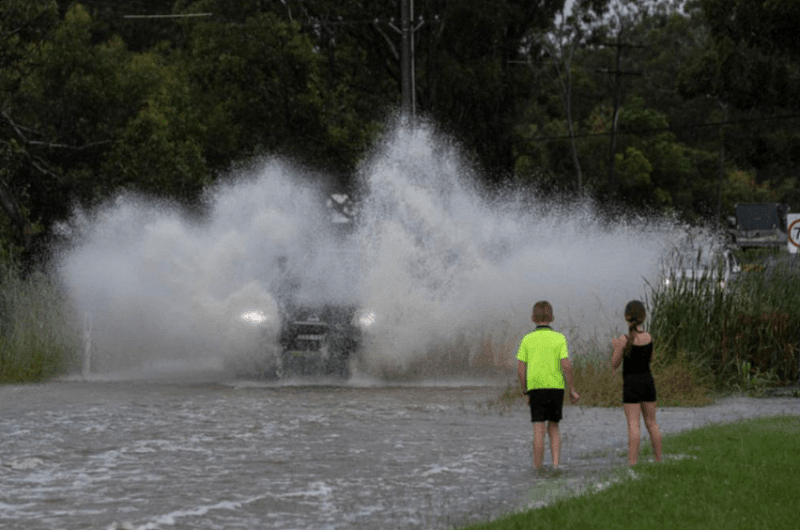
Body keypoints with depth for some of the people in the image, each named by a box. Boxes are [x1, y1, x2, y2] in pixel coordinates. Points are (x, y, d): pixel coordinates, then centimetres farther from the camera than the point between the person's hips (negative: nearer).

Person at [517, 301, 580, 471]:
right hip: (556, 387, 1)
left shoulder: (527, 340, 2)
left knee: (539, 430, 1)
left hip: (536, 388, -1)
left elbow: (520, 369, 0)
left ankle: (538, 467, 0)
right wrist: (572, 390, 1)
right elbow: (566, 366, -8)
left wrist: (525, 393, 9)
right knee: (553, 428, 13)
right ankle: (555, 463, 0)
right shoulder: (559, 339, 0)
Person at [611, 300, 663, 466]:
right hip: (648, 382, 5)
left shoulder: (624, 340, -14)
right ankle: (659, 460, 18)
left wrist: (616, 348, 10)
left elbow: (614, 364, -7)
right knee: (651, 423, 13)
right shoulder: (649, 337, 0)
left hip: (631, 384, -4)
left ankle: (632, 462, -10)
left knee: (633, 424, -6)